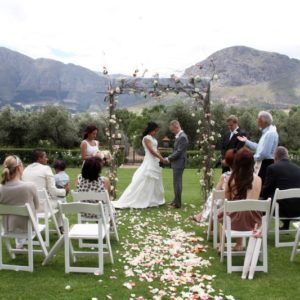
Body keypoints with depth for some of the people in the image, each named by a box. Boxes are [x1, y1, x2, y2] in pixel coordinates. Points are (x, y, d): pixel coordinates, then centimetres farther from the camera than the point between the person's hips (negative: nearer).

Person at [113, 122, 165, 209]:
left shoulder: (153, 139, 16)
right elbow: (151, 151, -17)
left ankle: (153, 200, 18)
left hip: (155, 162, 9)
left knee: (155, 182, 11)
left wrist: (161, 158, -1)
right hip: (149, 162, -9)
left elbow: (156, 150, 12)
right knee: (145, 182, -7)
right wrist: (161, 158, -13)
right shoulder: (146, 138, -11)